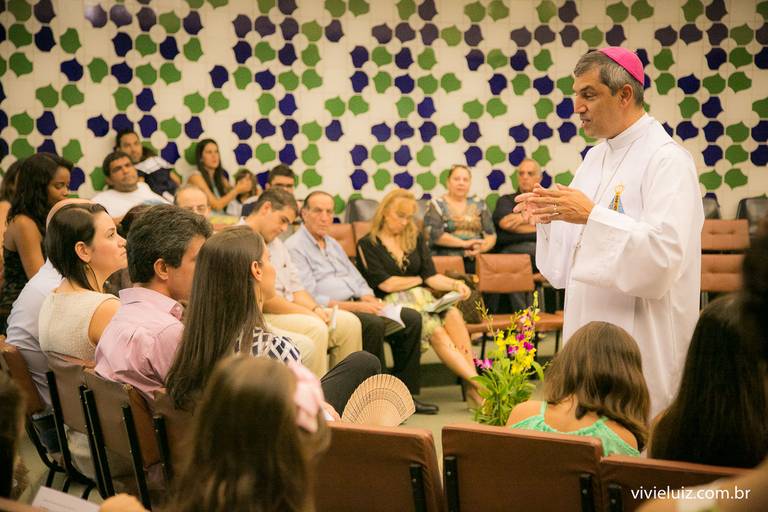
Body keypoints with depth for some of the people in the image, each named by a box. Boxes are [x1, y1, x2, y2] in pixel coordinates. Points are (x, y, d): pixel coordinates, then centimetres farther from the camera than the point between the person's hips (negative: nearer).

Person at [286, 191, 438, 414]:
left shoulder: (332, 244, 22)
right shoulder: (294, 247, -6)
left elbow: (358, 281, 22)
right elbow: (308, 299, -16)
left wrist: (370, 300, -2)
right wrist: (355, 306, -20)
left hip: (355, 306, 9)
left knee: (412, 319, -4)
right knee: (373, 325, -34)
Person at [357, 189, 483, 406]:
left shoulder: (416, 238, 19)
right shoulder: (367, 245, 3)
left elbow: (432, 276, 10)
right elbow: (386, 284, -4)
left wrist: (455, 284, -10)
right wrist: (419, 280, 8)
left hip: (421, 299, 4)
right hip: (391, 305, -4)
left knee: (453, 315, -29)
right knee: (435, 330, -31)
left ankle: (473, 386, -34)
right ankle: (478, 383, -35)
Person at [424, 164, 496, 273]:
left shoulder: (479, 204, 19)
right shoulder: (437, 205, 8)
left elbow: (491, 234, 13)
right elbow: (433, 234, -6)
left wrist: (482, 247, -9)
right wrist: (464, 243, -11)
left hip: (475, 260, 3)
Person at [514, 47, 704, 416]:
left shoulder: (667, 159, -12)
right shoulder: (596, 156, 13)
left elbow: (666, 253, -23)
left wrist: (592, 216, -27)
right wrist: (549, 219, -2)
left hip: (642, 338, -8)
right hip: (589, 326, 8)